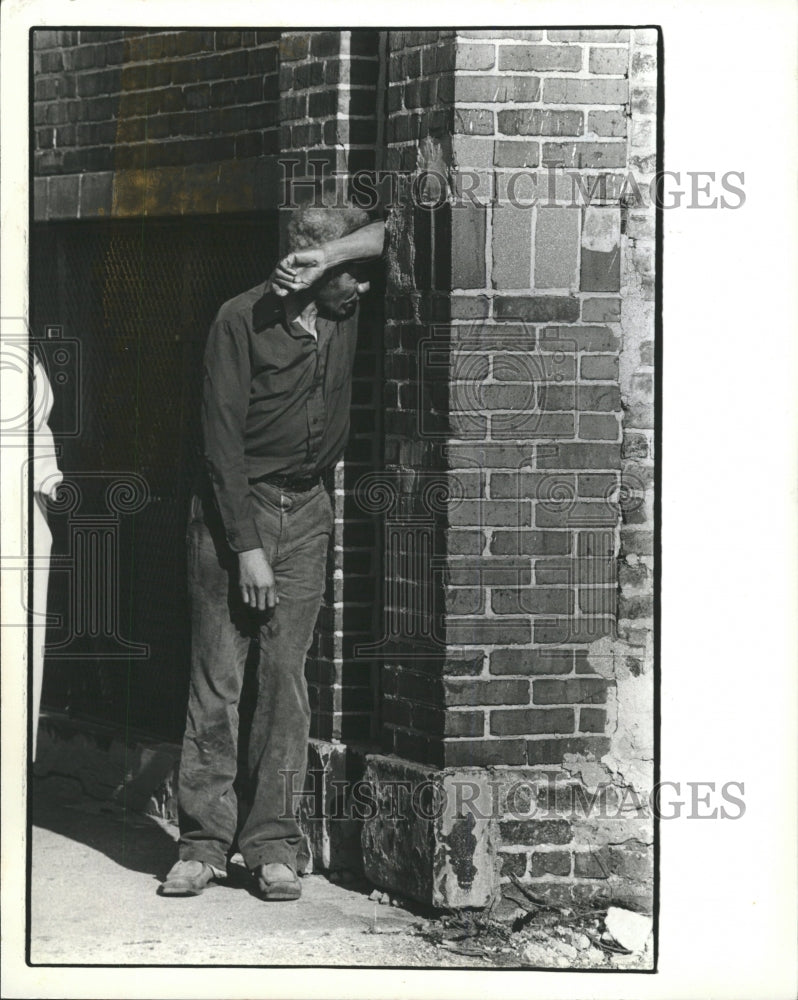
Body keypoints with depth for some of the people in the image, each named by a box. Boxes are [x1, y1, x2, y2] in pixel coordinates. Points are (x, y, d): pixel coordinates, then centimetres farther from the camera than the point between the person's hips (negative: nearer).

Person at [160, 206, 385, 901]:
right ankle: (205, 843, 0)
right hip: (235, 509, -4)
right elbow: (223, 438, -13)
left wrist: (331, 255, -14)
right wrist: (247, 547, -16)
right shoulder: (244, 320, -11)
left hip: (308, 511, 4)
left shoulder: (347, 309, 2)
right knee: (217, 680, -3)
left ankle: (274, 845, 2)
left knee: (287, 676, 0)